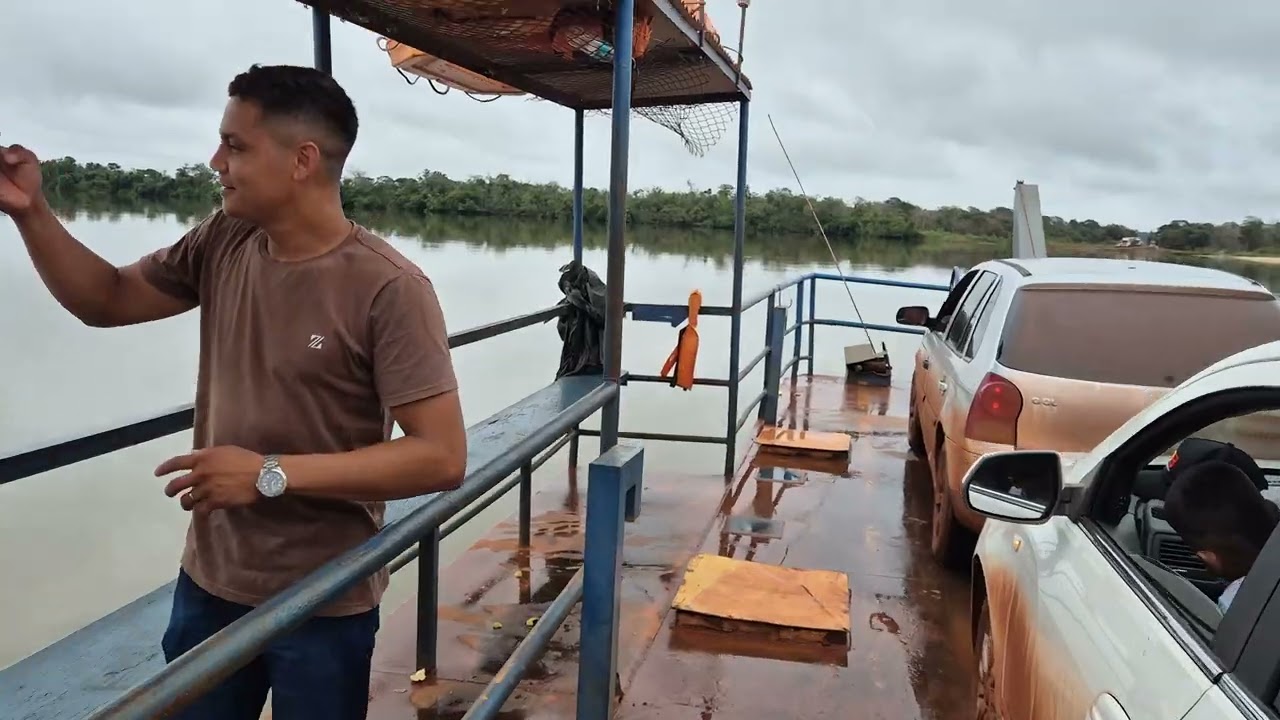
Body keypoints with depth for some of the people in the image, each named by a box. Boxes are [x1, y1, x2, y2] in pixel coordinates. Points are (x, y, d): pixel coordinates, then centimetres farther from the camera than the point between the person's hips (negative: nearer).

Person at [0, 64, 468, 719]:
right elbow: (107, 300, 14)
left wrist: (271, 474, -24)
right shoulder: (221, 245, -1)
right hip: (208, 582, 6)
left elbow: (442, 458, -23)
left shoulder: (389, 289, -21)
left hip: (322, 604, -5)